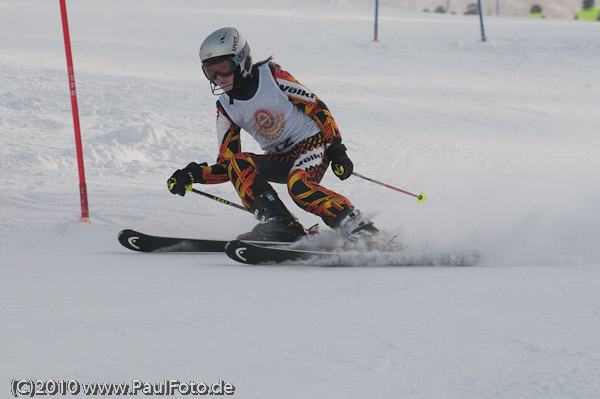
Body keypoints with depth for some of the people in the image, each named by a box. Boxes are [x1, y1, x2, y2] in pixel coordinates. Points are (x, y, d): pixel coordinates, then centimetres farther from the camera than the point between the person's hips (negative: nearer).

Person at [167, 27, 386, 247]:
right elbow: (226, 165, 3)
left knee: (299, 186, -35)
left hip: (311, 142, -5)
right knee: (238, 164, -21)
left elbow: (317, 108, -7)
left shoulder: (272, 76, -11)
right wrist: (193, 174, -14)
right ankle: (277, 224, -28)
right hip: (280, 160, 5)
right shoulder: (226, 109, 3)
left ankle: (361, 231, -34)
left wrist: (337, 150, -14)